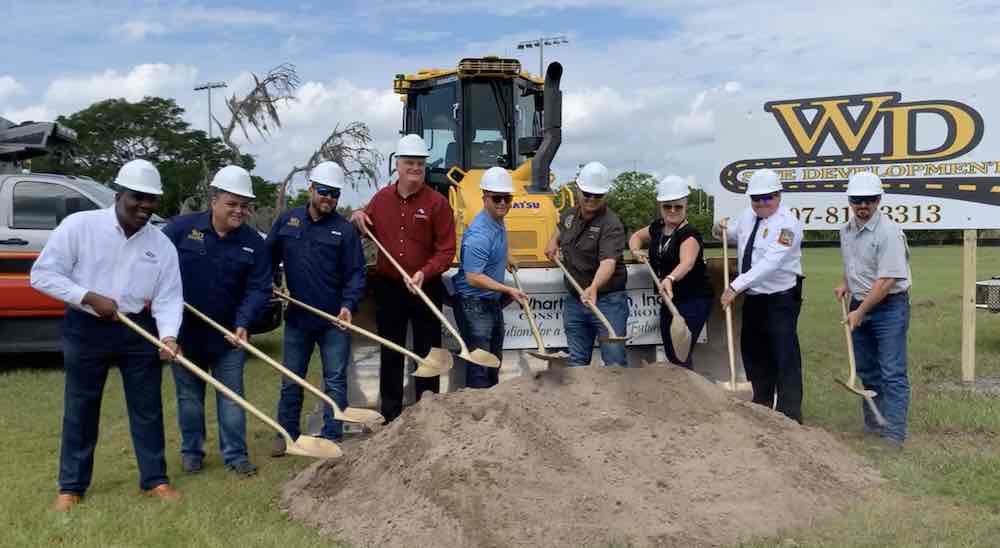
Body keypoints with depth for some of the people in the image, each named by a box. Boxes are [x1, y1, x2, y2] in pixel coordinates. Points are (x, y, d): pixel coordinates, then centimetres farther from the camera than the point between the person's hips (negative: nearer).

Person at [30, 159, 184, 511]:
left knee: (147, 407, 7)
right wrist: (90, 297, -18)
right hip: (86, 329, -2)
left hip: (139, 329, 3)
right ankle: (71, 486, 22)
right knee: (80, 409, 8)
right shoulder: (79, 225, -10)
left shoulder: (162, 245, -2)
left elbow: (168, 298, -5)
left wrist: (168, 335, -22)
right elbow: (42, 274, -9)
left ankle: (154, 480, 20)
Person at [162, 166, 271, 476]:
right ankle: (191, 451, 27)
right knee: (189, 397, 12)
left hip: (228, 334, 0)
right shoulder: (182, 227, -7)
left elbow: (259, 288, -8)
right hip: (185, 332, 0)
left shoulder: (253, 243, -5)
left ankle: (235, 454, 15)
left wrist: (243, 323, -22)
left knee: (231, 396, 6)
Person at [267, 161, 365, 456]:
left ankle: (331, 437, 16)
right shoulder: (287, 221, 4)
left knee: (335, 380, 6)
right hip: (296, 317, 3)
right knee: (291, 380, 13)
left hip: (334, 320, -2)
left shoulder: (345, 229, -5)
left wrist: (348, 304, -20)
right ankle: (287, 433, 27)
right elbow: (269, 259, 12)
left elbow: (355, 273, -7)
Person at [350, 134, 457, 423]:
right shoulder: (381, 198, 4)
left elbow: (446, 250, -10)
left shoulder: (437, 202, -8)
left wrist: (425, 273, -24)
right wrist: (358, 216, 0)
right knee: (390, 352, 12)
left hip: (425, 289, -3)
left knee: (427, 352, 8)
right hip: (388, 288, 3)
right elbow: (369, 230, 22)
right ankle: (390, 413, 24)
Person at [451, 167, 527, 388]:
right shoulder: (479, 234, -26)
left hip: (493, 303, 10)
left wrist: (506, 257, 20)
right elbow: (473, 277, -29)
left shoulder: (499, 222, 6)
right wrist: (508, 290, -29)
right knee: (479, 367, -7)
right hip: (474, 306, -10)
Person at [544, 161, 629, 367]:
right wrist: (554, 241, 14)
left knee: (615, 363, -5)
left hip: (607, 300, -7)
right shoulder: (569, 215, 6)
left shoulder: (611, 225, -18)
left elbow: (608, 263, -34)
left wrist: (594, 288, -51)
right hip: (574, 300, 7)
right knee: (577, 362, 14)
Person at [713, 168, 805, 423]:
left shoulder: (787, 223, -17)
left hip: (781, 300, -8)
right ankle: (760, 407, 32)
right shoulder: (747, 216, 7)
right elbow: (734, 236, 27)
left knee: (785, 357, -6)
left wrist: (736, 286, -33)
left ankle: (790, 417, 1)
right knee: (753, 354, 16)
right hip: (753, 298, 8)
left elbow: (770, 263, -28)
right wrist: (721, 230, 3)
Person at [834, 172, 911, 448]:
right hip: (860, 306, 8)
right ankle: (873, 425, 29)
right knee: (867, 371, 16)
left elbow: (887, 280, -22)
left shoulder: (889, 232, -18)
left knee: (892, 374, -7)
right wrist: (846, 285, 7)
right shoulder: (846, 230, 7)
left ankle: (894, 434, -4)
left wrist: (860, 312, -19)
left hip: (889, 307, -8)